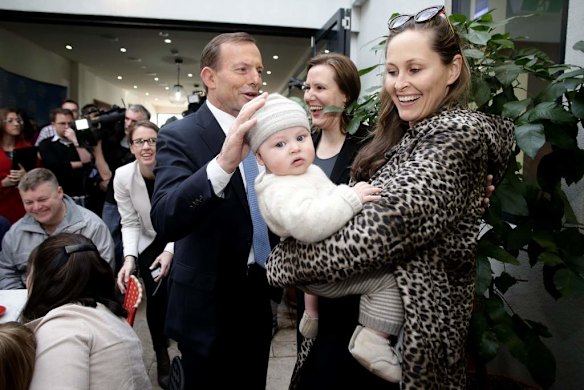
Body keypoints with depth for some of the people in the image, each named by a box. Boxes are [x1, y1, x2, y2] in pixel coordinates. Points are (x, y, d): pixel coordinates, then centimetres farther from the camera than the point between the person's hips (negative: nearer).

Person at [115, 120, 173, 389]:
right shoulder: (122, 176, -16)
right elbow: (130, 223, -10)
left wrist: (170, 251, -26)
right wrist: (129, 258, -23)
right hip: (150, 243, 2)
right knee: (156, 298, -8)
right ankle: (162, 355, 19)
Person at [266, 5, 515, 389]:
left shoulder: (457, 135, -19)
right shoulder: (409, 134, 8)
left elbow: (379, 231, -29)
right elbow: (360, 209, 7)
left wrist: (283, 261, -19)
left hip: (413, 323, -8)